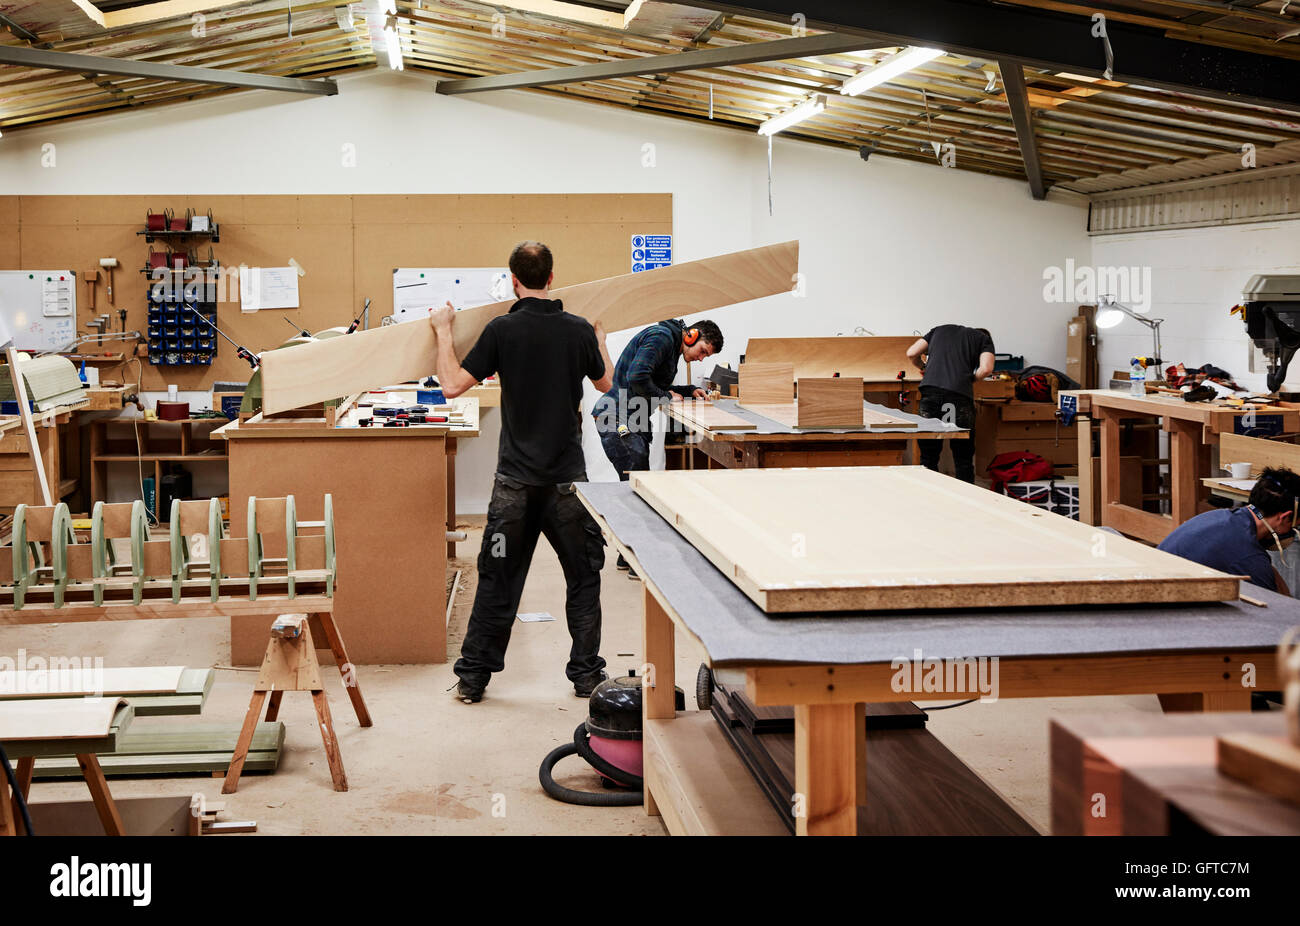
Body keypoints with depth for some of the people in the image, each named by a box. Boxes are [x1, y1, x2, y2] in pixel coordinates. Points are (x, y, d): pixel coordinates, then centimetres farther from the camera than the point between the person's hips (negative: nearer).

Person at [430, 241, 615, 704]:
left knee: (498, 580, 7)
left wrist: (444, 330, 7)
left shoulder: (502, 329, -8)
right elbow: (606, 382, 17)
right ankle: (586, 674, 14)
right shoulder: (579, 330, -1)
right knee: (583, 578, 12)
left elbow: (452, 385, -6)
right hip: (568, 477, 1)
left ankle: (473, 676, 13)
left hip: (516, 480, 0)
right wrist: (599, 333, 34)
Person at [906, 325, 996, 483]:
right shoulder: (984, 338, 20)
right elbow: (986, 368, 1)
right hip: (959, 395, -2)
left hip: (930, 392, 2)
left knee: (928, 458, 8)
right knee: (963, 460, 7)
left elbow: (911, 353, 18)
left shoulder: (940, 330, 28)